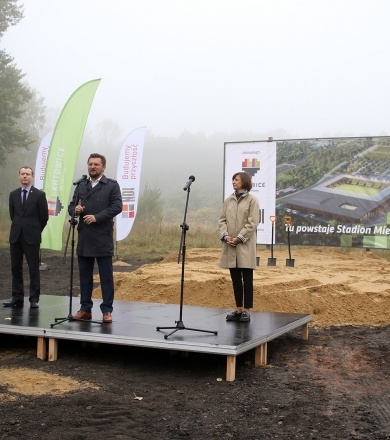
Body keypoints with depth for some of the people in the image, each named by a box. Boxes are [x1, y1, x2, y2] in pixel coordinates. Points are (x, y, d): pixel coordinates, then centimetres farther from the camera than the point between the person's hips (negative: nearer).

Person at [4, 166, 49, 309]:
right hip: (15, 236, 4)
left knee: (33, 268, -1)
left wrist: (35, 231, 7)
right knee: (15, 268, 6)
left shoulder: (39, 194, -3)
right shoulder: (13, 194, 9)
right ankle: (17, 298, 13)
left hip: (32, 237, -4)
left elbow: (44, 217, 1)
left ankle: (34, 299, 4)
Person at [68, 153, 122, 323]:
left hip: (103, 238, -5)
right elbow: (71, 206, 14)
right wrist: (75, 210, -10)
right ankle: (85, 309, 16)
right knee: (84, 276, 8)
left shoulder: (112, 185, 1)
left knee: (106, 276, -1)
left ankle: (107, 310, 4)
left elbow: (117, 207, -9)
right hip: (84, 238, 5)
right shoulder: (81, 186, 16)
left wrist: (96, 217, -17)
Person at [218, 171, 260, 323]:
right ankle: (238, 309, 17)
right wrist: (225, 235, -9)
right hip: (230, 245, 5)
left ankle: (246, 311, 5)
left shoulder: (252, 200, -3)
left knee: (247, 279, 0)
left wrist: (239, 238, -16)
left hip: (245, 245, -5)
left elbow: (252, 223, -10)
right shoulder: (228, 200, 12)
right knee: (235, 279, 10)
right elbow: (222, 220, 8)